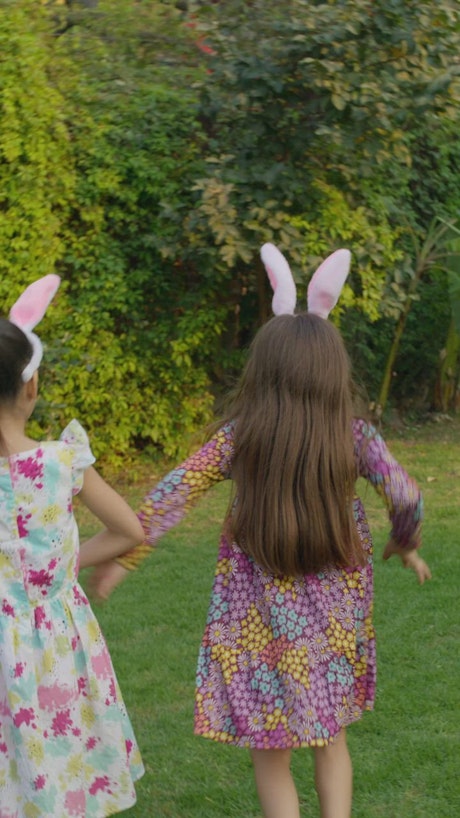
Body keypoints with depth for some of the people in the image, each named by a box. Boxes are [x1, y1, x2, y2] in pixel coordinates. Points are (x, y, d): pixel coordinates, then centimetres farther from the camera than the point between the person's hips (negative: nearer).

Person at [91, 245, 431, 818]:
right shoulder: (354, 438, -8)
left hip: (262, 620, -2)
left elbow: (171, 496, -9)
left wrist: (124, 557, 1)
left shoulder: (238, 439, -10)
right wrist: (405, 544, 17)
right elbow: (406, 499, -5)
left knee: (271, 757, 10)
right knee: (330, 739, 20)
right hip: (334, 617, 2)